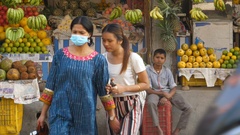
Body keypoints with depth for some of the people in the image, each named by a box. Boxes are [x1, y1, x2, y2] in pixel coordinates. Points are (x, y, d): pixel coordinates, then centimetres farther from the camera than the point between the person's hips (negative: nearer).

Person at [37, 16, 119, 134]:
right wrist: (43, 113, 5)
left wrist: (112, 116, 5)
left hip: (85, 114, 0)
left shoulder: (98, 60, -1)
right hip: (61, 112, 0)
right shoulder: (60, 55, 2)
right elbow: (50, 85, 5)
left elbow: (104, 90, 4)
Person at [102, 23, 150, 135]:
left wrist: (124, 88, -20)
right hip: (113, 105, 5)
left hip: (132, 105, -4)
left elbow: (145, 84, -7)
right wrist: (104, 87, -10)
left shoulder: (133, 58, -13)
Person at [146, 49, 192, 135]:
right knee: (151, 103, -43)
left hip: (168, 93, 4)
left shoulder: (167, 71, 3)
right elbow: (148, 90, -10)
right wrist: (162, 93, -22)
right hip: (154, 93, -4)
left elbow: (173, 88, 2)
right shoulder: (148, 70, -7)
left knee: (188, 108, -14)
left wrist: (167, 97, -19)